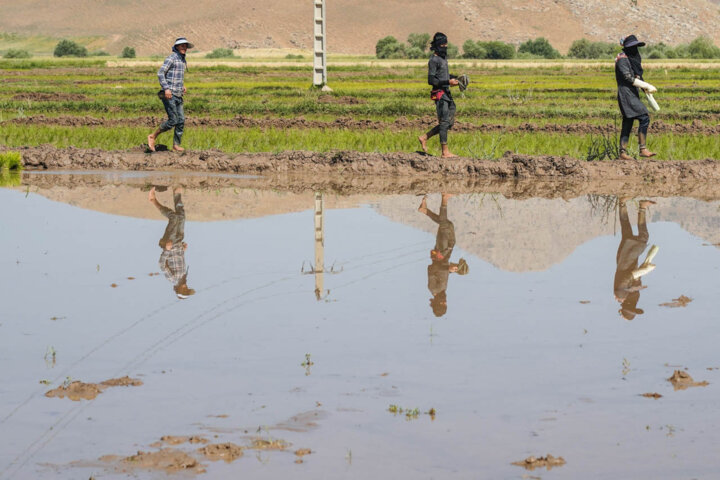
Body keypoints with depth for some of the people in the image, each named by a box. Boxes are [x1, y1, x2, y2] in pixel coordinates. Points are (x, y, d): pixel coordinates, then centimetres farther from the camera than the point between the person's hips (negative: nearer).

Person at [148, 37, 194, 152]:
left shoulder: (183, 60, 18)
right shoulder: (171, 58, -8)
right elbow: (160, 73, -16)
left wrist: (182, 86, 17)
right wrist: (166, 88, -23)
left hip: (178, 95, 8)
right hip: (169, 94, -8)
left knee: (181, 120, 2)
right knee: (172, 120, -12)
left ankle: (176, 145, 9)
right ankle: (153, 136, 3)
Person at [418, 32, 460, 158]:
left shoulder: (443, 57, 16)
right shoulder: (434, 60, -12)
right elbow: (431, 80, -17)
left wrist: (455, 78, 12)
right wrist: (448, 82, -21)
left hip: (447, 93, 9)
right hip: (439, 94, -9)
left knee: (449, 123, 11)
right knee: (444, 122, -8)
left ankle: (424, 138, 19)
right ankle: (445, 152, -5)